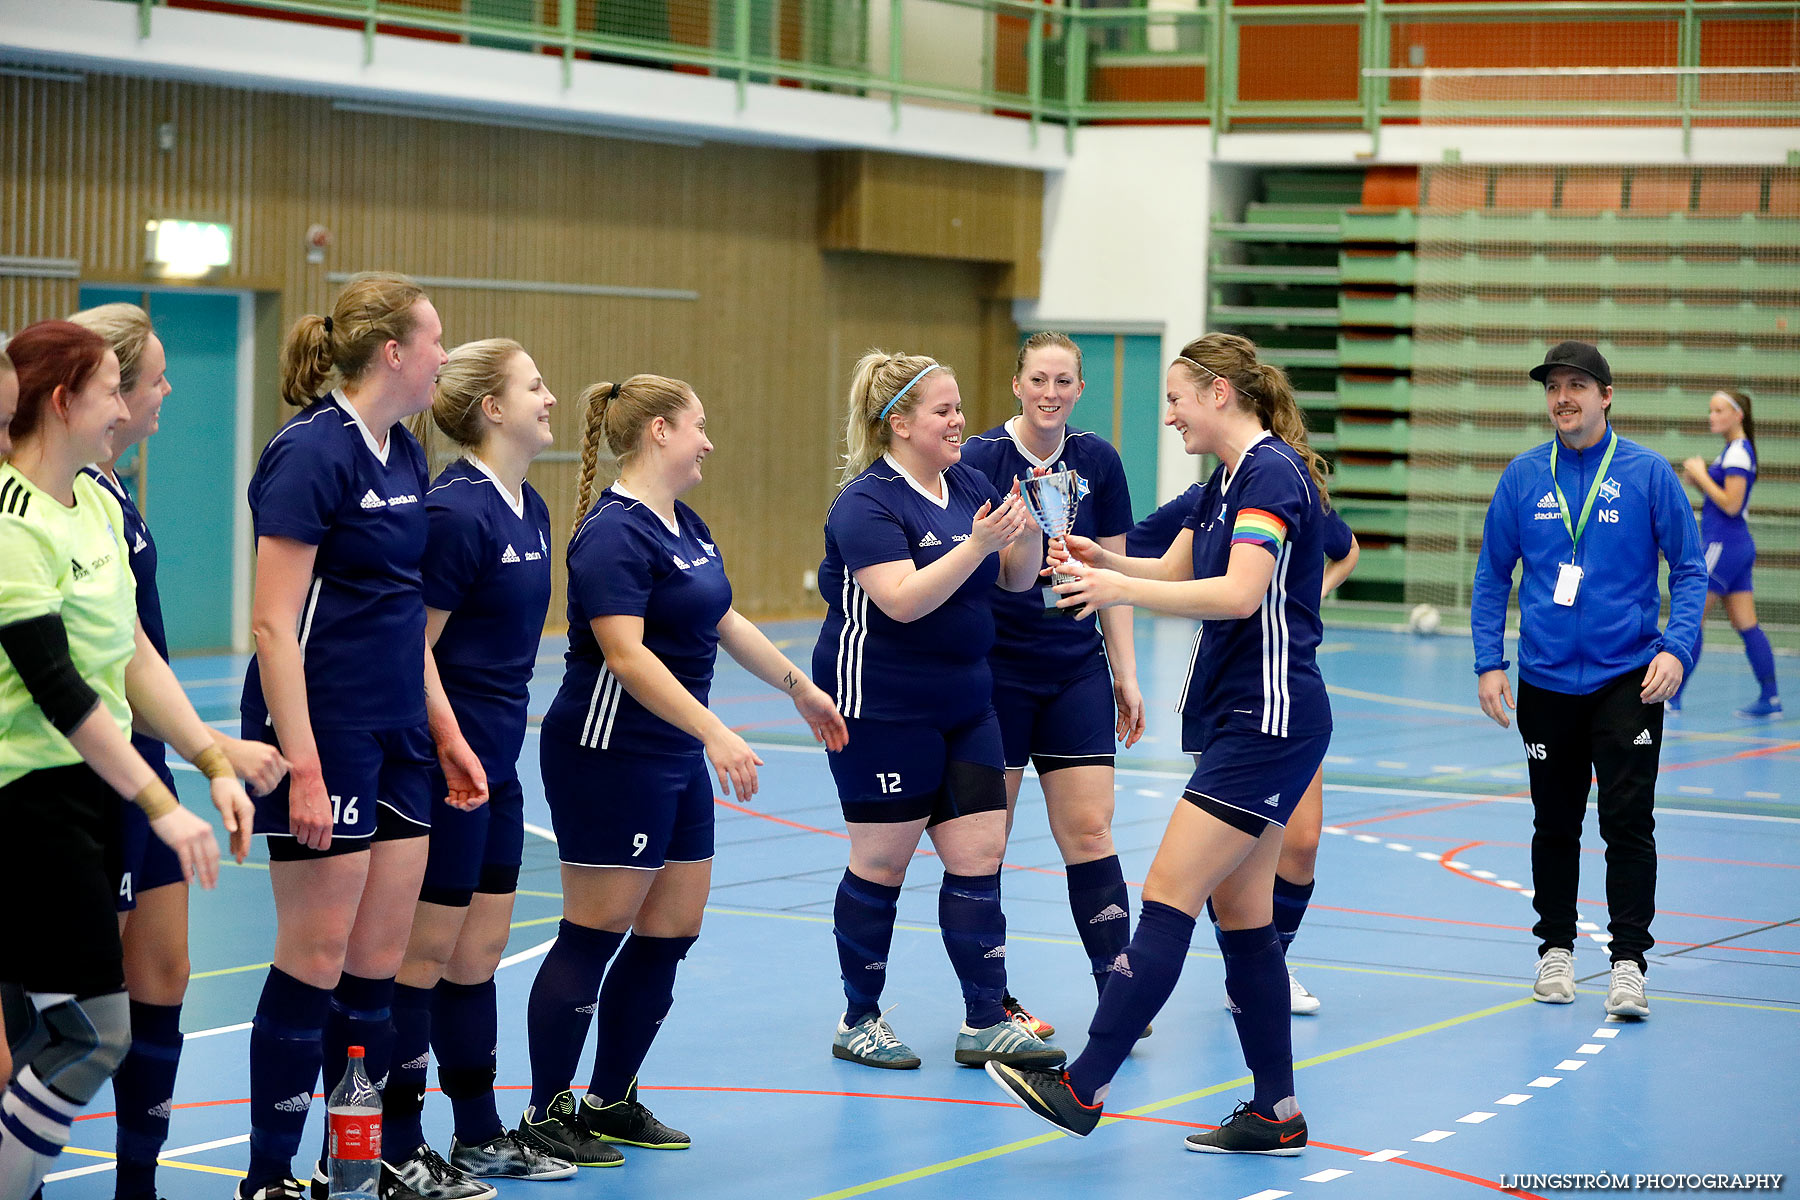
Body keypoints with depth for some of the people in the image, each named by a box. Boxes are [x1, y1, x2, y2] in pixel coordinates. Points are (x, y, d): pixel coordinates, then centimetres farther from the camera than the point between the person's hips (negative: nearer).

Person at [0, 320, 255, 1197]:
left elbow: (131, 654, 13)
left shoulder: (96, 504, 11)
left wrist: (214, 763, 6)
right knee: (92, 1033, -10)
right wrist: (159, 805, -20)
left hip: (90, 787, 9)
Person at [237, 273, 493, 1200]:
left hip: (396, 739, 8)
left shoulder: (403, 454, 12)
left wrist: (445, 733, 19)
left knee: (380, 958, 11)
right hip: (323, 731, -8)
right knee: (317, 957, -3)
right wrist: (301, 767, -23)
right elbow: (273, 622, -18)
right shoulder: (311, 452, -15)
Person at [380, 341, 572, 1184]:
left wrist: (498, 742, 19)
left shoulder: (528, 510, 11)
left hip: (495, 765, 9)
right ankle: (398, 1151, 6)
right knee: (426, 951, -2)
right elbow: (412, 649, -18)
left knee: (480, 949, 14)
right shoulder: (456, 512, -17)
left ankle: (480, 1137, 23)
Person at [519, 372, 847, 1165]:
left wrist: (799, 687, 34)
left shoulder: (684, 525, 13)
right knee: (595, 935, -4)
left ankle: (612, 1102, 19)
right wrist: (715, 733, -32)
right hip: (610, 754, -9)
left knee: (670, 935, 9)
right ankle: (545, 1116, 4)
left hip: (674, 759, 9)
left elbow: (725, 622, 27)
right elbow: (625, 655, -26)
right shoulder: (615, 532, -17)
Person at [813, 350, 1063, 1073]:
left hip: (962, 705, 7)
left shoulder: (969, 483, 8)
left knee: (979, 856, 2)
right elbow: (902, 600, -25)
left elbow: (1017, 579, 11)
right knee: (881, 862, 1)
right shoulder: (867, 503, -14)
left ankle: (986, 1023, 5)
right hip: (881, 708, -7)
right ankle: (859, 1021, 15)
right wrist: (976, 545, -31)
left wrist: (1030, 531, -10)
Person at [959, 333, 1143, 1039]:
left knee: (1088, 830, -1)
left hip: (1077, 673, 3)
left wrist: (1126, 676, 8)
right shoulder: (980, 458, -7)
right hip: (993, 670, -3)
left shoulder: (1096, 461, 4)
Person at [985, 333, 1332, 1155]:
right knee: (1239, 910, 9)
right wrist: (1104, 560, 5)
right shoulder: (1228, 479, 15)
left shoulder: (1272, 472, -16)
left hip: (1270, 719, -10)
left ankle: (1084, 1087, -14)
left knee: (1169, 894, -13)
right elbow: (1176, 572, 24)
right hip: (1236, 717, 10)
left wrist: (1122, 590, -28)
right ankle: (1276, 1113, 13)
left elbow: (1239, 593, -27)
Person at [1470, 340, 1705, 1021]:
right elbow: (1492, 574, 8)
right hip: (1545, 680, 2)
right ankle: (1556, 950, 25)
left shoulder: (1648, 474, -3)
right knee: (1554, 825, 11)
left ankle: (1628, 963, -5)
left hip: (1627, 678, -2)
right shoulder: (1523, 477, 2)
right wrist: (1488, 662, 0)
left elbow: (1688, 568, 0)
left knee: (1628, 823, -8)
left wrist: (1676, 648, -13)